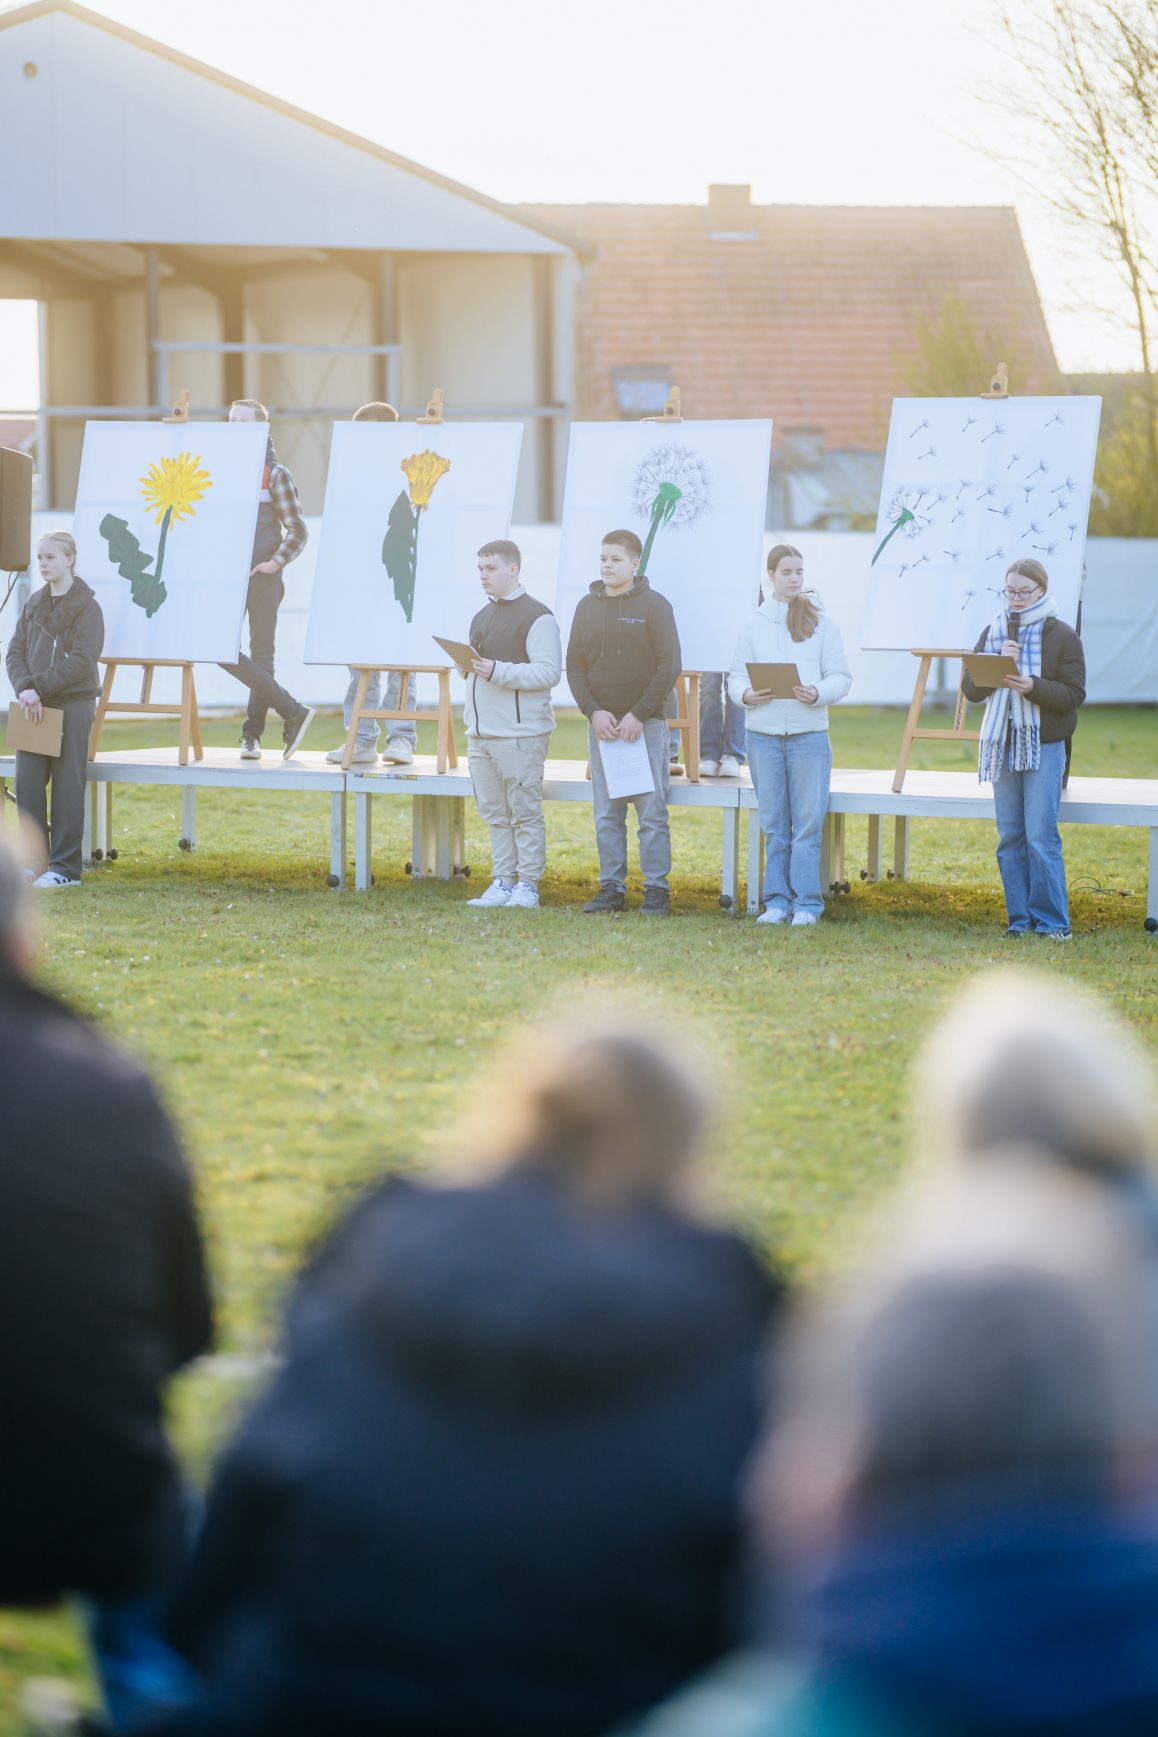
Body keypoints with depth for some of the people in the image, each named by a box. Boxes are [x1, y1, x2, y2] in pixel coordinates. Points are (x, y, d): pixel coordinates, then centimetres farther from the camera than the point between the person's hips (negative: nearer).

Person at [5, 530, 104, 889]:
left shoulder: (86, 607, -6)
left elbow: (81, 661, -14)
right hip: (34, 707, 6)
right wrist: (25, 687, -12)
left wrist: (40, 687, -18)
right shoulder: (34, 605, 12)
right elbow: (15, 651, 7)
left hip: (73, 704, -6)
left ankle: (66, 868, 1)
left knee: (67, 785, -3)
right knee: (27, 782, 3)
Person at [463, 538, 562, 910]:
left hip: (520, 735, -8)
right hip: (481, 735, 8)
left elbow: (549, 672, -16)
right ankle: (502, 883, 12)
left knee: (525, 812, -4)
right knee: (495, 813, 8)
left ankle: (527, 885, 0)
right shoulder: (481, 618, 19)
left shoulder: (537, 617, -8)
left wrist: (498, 671, -21)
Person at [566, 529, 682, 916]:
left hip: (646, 723, -4)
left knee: (652, 811, -2)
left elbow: (669, 665, -7)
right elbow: (574, 666, 8)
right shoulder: (588, 606, 9)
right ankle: (611, 887, 11)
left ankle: (656, 889, 2)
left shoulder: (654, 605, -2)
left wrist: (640, 715, -13)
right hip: (601, 724, 4)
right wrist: (593, 711, -6)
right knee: (606, 814, 6)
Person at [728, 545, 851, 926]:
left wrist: (819, 693, -18)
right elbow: (736, 676, 10)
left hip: (809, 734, -2)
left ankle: (807, 903, 0)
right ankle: (777, 901, 11)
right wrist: (746, 694, -12)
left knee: (808, 823, -4)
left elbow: (841, 676, 2)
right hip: (763, 734, 2)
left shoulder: (821, 623, 5)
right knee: (773, 825, 6)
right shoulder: (755, 625, 11)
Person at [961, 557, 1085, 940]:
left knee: (1041, 837, -9)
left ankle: (1051, 922, -4)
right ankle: (1019, 919, 9)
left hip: (1044, 746, -4)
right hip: (1002, 745, 4)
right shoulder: (993, 633, 11)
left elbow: (1074, 694, -6)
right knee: (1009, 838, 5)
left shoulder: (1061, 635, -1)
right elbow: (970, 688, 4)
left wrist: (1034, 687, -22)